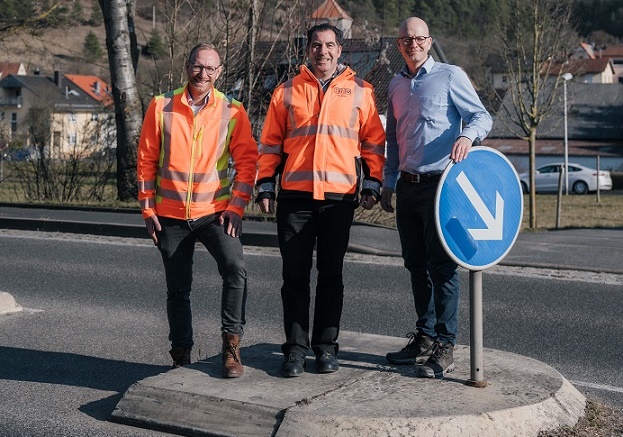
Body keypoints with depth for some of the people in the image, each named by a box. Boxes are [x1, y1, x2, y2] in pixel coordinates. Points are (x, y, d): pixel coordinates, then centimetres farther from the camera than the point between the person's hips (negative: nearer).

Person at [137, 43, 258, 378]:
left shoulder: (232, 112, -2)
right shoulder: (161, 107, -1)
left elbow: (246, 161, -2)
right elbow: (146, 160, 3)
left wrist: (236, 206, -9)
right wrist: (148, 208, 1)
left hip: (215, 212, -1)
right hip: (171, 215, 2)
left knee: (235, 268, -24)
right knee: (177, 288, 10)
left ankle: (231, 344, -13)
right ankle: (181, 354, 25)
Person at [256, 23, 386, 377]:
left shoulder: (360, 92, 8)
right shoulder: (287, 92, 9)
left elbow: (374, 141, 9)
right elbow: (270, 144, 11)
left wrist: (372, 184, 2)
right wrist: (266, 187, 5)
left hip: (340, 196, 0)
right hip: (295, 195, 1)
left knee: (331, 274, 6)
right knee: (295, 275, 2)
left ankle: (326, 347, 15)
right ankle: (296, 348, 9)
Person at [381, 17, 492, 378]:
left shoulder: (450, 76, -1)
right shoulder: (397, 86, 16)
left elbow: (482, 116, -7)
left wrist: (467, 135, -29)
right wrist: (388, 184, 19)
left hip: (440, 184, -6)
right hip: (407, 186, 6)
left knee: (442, 265, -7)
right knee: (416, 265, 10)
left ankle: (445, 348, -3)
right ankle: (425, 337, 20)